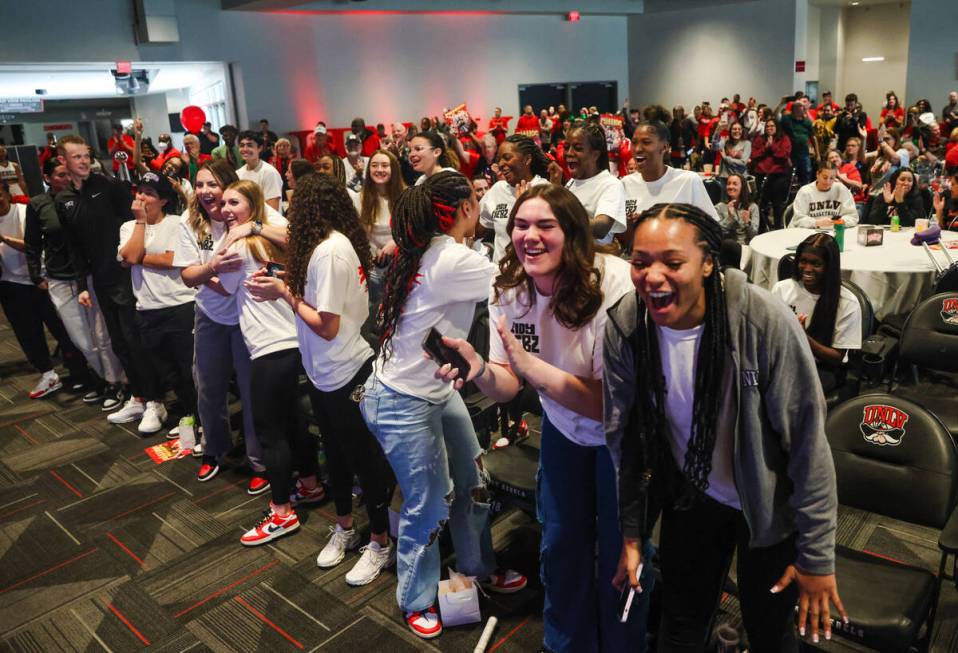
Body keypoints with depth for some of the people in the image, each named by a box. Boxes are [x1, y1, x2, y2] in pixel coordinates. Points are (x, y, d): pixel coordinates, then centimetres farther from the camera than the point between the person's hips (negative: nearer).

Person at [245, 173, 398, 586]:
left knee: (365, 457, 6)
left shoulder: (329, 250, -22)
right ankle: (345, 528, 40)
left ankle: (380, 543, 24)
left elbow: (326, 325, -22)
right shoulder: (337, 244, 5)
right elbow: (319, 299, 7)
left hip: (346, 373, -9)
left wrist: (284, 294, -13)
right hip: (327, 373, 9)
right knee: (337, 452, 21)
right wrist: (288, 287, -1)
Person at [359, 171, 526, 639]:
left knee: (472, 480, 16)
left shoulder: (428, 252, 2)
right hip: (403, 404, -9)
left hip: (437, 390, 9)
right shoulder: (453, 261, -26)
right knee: (429, 506, 6)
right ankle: (415, 602, 30)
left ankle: (478, 570, 38)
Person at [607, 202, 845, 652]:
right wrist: (631, 534, -2)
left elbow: (808, 441, -20)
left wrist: (817, 555, -14)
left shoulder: (764, 321, -28)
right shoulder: (624, 326, -18)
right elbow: (624, 438, -7)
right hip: (691, 496, 3)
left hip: (769, 502, -2)